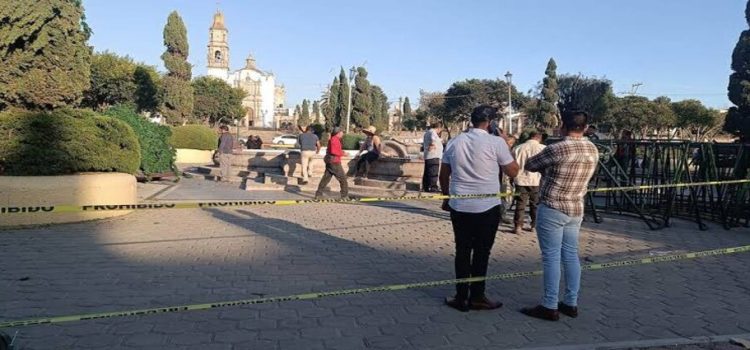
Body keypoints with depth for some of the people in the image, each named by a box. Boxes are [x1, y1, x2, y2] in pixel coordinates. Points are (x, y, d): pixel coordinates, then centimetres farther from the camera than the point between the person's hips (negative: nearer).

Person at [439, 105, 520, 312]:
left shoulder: (455, 142, 6)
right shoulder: (496, 142, -8)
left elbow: (444, 175, 11)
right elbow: (513, 172, -2)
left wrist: (446, 198, 23)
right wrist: (507, 145, 6)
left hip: (459, 206, 4)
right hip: (487, 207, -4)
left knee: (462, 251, 11)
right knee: (481, 252, 8)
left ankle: (461, 297, 16)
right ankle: (476, 297, 17)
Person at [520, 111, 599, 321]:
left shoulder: (557, 149, -17)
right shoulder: (593, 150, 5)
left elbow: (529, 166, -4)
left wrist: (547, 168, 14)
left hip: (552, 209, -7)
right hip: (576, 210, 7)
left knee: (551, 257, -2)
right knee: (571, 256, 13)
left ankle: (550, 307, 4)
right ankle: (571, 304, 21)